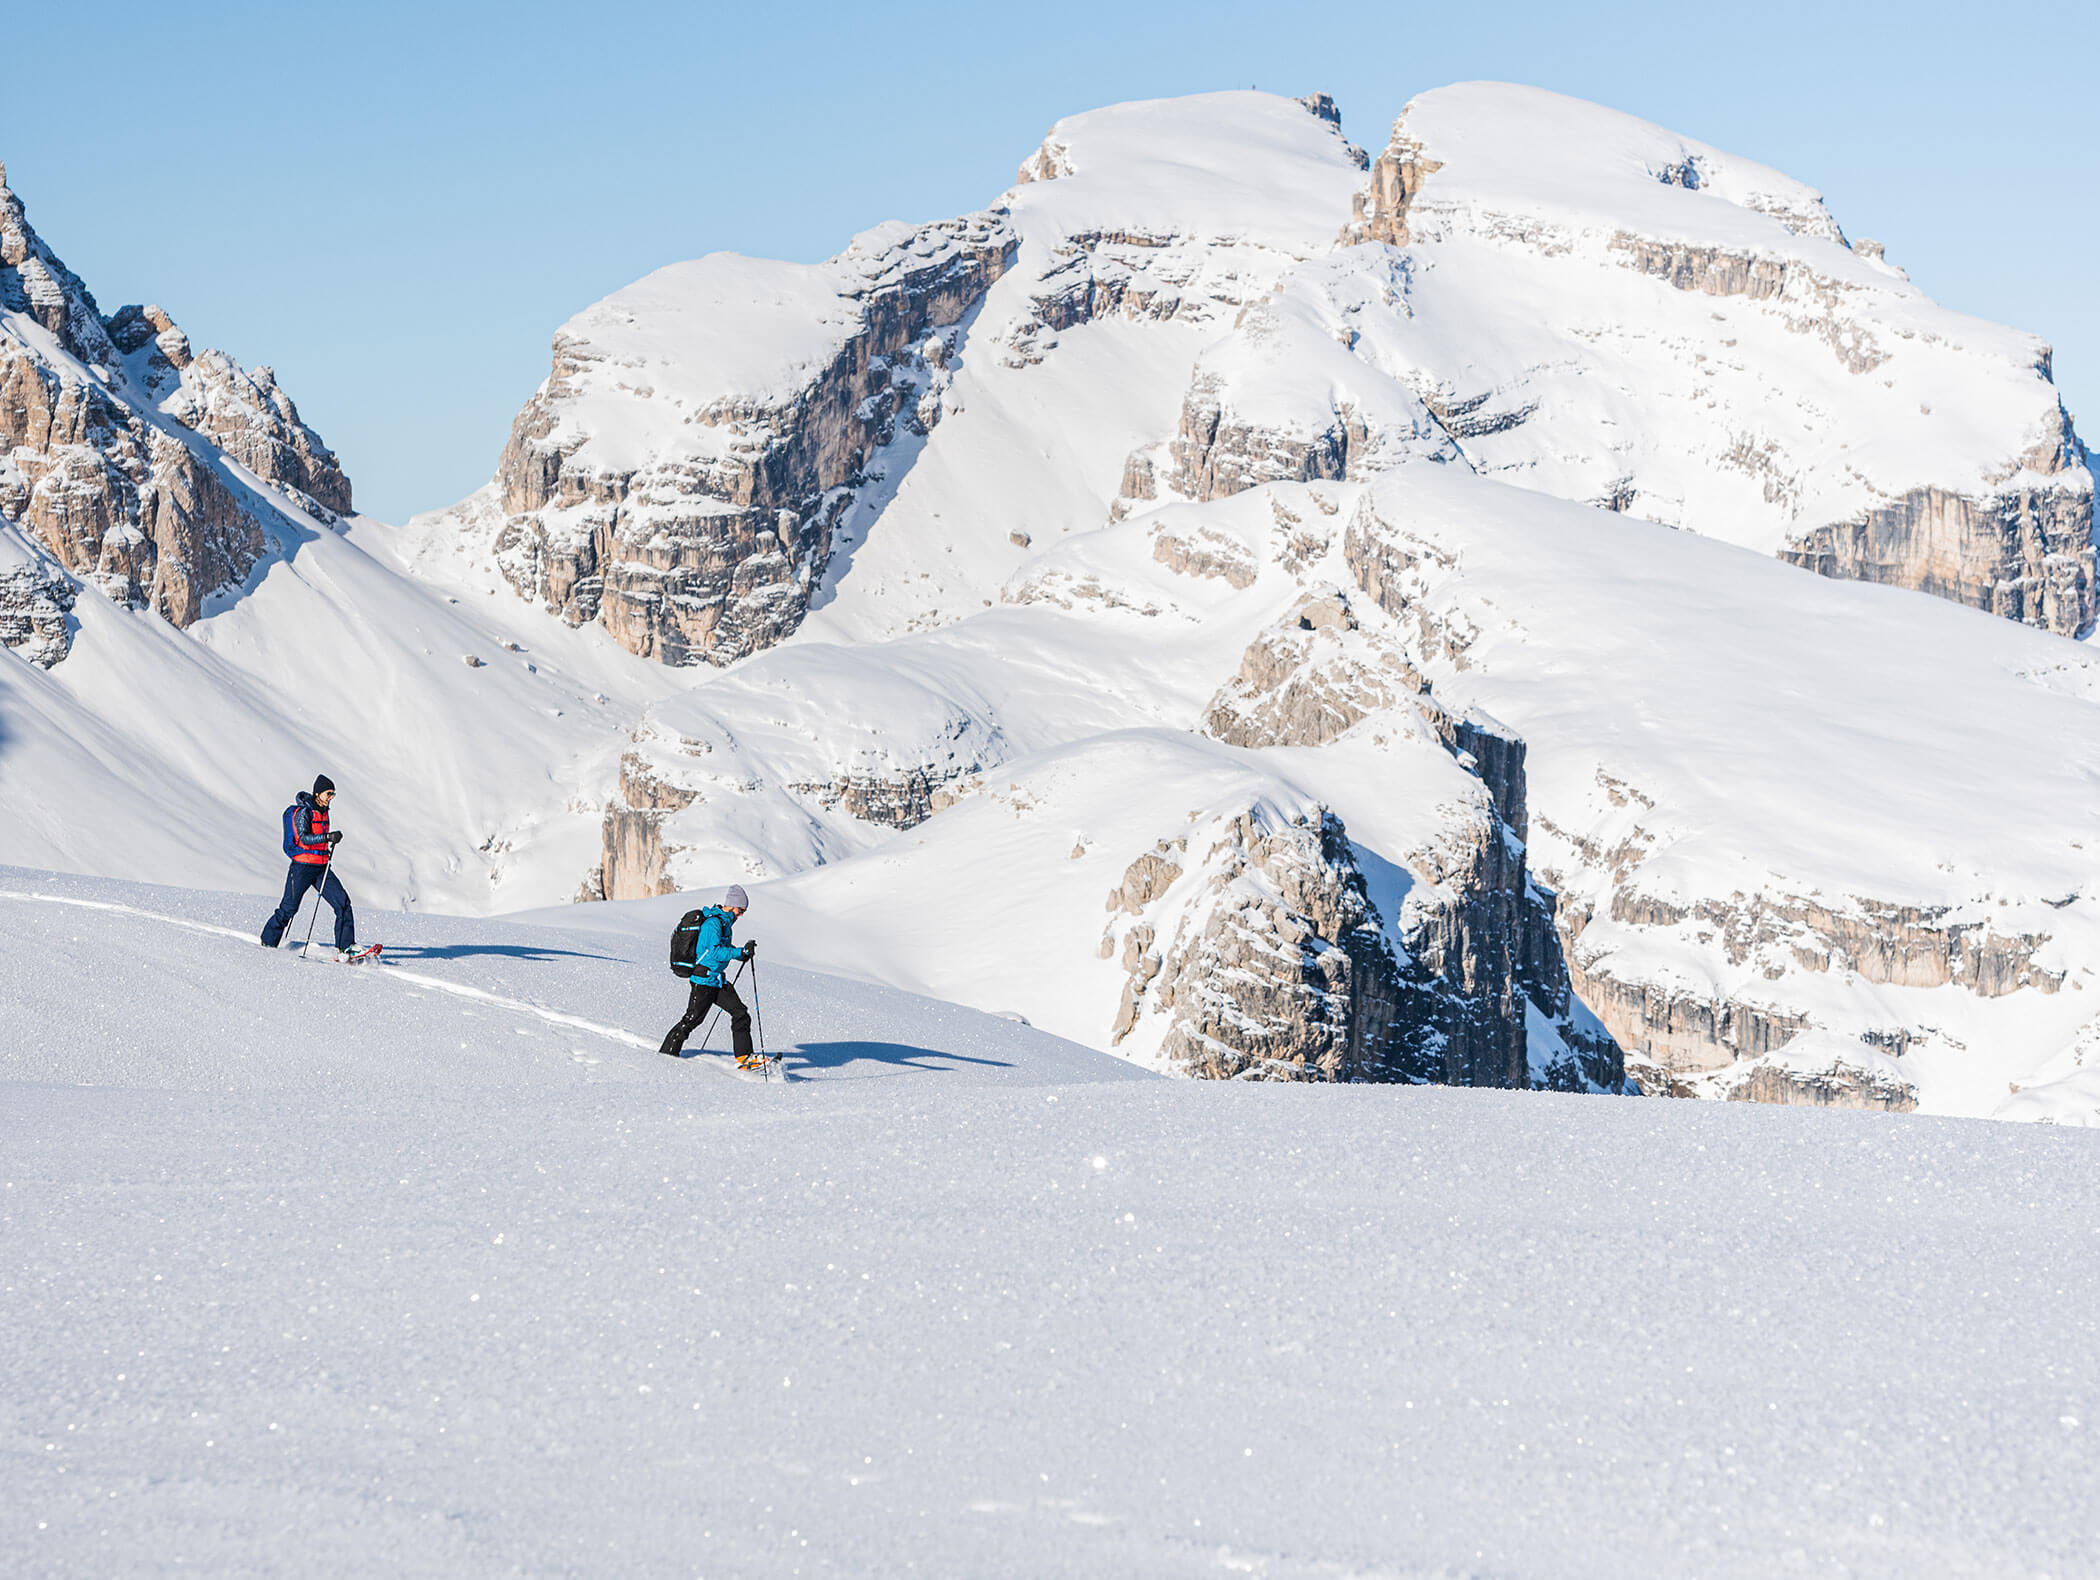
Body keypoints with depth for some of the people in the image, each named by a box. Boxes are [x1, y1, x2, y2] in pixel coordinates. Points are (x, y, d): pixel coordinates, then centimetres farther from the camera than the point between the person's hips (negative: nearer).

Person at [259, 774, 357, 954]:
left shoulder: (322, 811, 13)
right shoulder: (303, 811, -12)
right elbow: (303, 837, -25)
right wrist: (328, 837, -34)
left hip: (321, 867, 7)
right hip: (303, 867, -7)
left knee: (342, 901, -7)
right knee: (289, 907, -1)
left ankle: (345, 946, -9)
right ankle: (267, 943, 17)